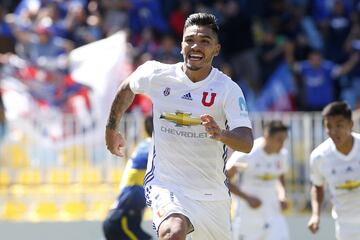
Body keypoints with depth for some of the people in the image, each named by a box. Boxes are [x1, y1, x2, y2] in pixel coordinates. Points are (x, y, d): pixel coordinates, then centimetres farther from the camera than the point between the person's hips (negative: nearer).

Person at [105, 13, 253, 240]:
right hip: (166, 185, -2)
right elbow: (127, 89, 18)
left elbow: (247, 142, -21)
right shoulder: (157, 74, -5)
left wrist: (221, 134, -41)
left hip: (212, 193, 2)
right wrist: (112, 129, 27)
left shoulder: (228, 89, -10)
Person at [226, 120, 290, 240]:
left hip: (272, 212, 4)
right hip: (248, 214, -4)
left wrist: (282, 195, 1)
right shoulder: (246, 154, -16)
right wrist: (247, 198, -17)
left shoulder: (281, 155, 1)